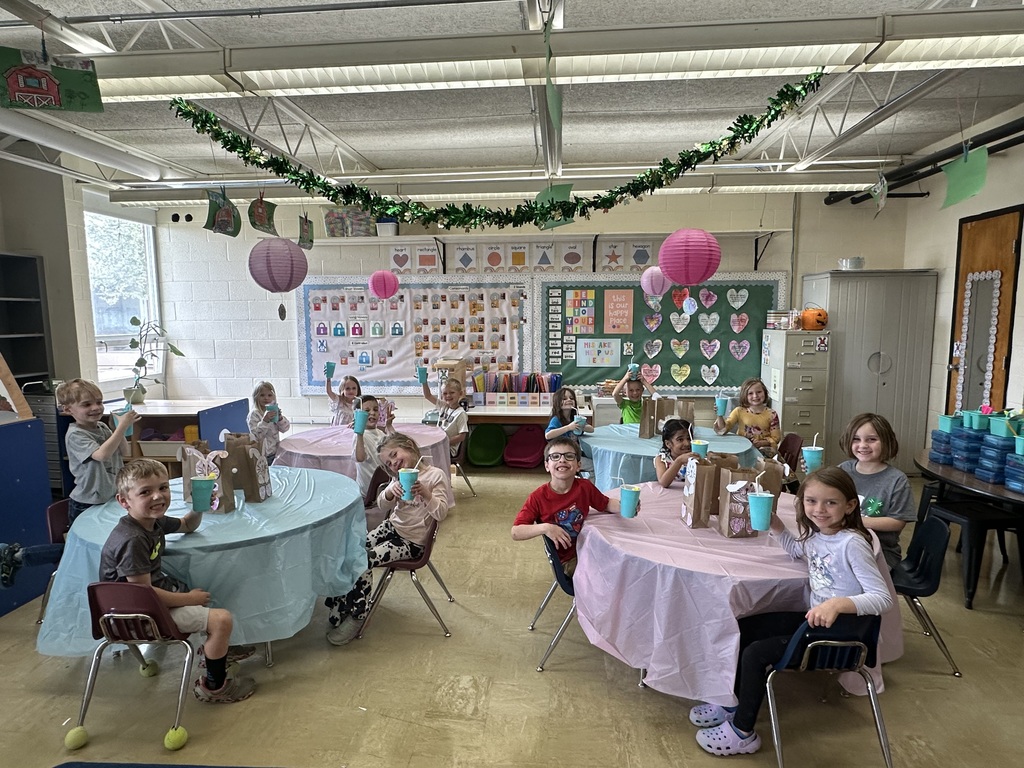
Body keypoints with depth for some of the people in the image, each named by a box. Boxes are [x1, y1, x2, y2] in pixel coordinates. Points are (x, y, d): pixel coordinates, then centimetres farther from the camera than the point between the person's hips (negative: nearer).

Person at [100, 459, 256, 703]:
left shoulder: (155, 521, -1)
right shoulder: (132, 540, -29)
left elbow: (187, 525, 21)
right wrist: (189, 598, -18)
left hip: (160, 588, 10)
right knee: (222, 620, -18)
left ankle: (212, 649, 43)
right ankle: (213, 686, 4)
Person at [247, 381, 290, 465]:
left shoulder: (275, 410, 5)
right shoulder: (254, 414, -12)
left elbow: (285, 428, 2)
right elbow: (257, 435, -19)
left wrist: (280, 418, -16)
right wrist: (264, 421, -31)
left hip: (275, 451, 6)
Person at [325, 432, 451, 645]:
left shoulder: (436, 475, -11)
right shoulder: (401, 477, 10)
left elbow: (441, 513, -18)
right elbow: (382, 507, 4)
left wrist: (426, 494, -35)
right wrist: (390, 491, -17)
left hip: (412, 542, -7)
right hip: (391, 528, 7)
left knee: (364, 561, -20)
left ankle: (357, 616, -3)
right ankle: (341, 609, -4)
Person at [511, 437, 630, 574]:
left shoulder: (585, 487, -7)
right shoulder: (538, 498, -16)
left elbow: (606, 504, 10)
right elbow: (515, 533, -19)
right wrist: (544, 528, -34)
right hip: (566, 560, -4)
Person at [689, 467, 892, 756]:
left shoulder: (852, 543, -25)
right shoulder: (817, 535, -1)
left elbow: (882, 598, -28)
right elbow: (796, 549, 22)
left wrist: (838, 604, -43)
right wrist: (775, 524, 6)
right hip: (815, 618, 9)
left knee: (755, 653, -13)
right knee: (743, 629, 8)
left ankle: (743, 733, 8)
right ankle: (734, 703, 26)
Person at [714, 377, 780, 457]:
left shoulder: (771, 414, 0)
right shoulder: (739, 411, 0)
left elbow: (775, 438, 3)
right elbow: (723, 429, -6)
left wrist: (761, 443, -15)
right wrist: (719, 415, -23)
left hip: (764, 448, 0)